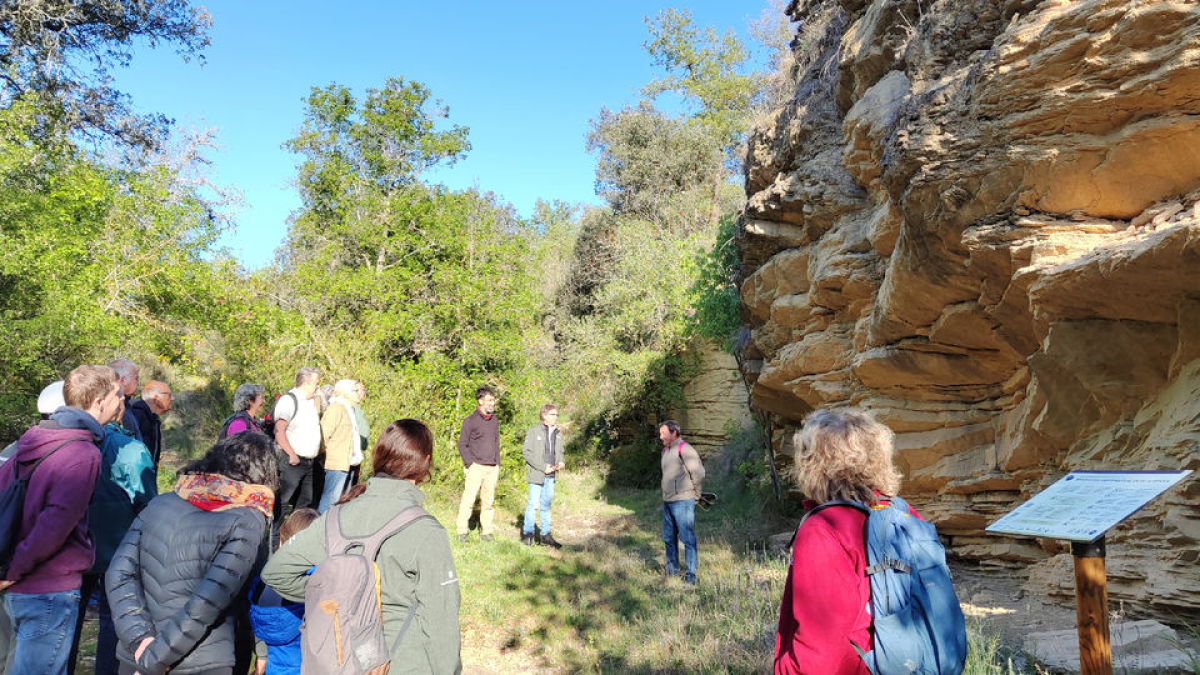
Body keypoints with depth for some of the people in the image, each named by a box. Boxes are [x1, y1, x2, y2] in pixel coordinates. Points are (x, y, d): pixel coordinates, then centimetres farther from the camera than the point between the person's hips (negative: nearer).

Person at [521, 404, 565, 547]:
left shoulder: (558, 433, 12)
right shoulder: (533, 431, -5)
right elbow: (526, 451, -9)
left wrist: (561, 462, -2)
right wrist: (543, 466, -15)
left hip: (551, 476, 5)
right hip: (536, 474, -5)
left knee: (546, 504, 11)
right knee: (533, 504, -2)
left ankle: (545, 535, 17)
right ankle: (527, 533, 11)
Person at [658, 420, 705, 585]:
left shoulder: (684, 449, -14)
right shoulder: (665, 450, 13)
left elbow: (699, 473, -16)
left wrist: (695, 495, -4)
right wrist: (666, 497, 18)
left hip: (682, 502, -9)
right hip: (667, 502, 9)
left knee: (687, 538, -4)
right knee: (669, 538, 16)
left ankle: (690, 575, 2)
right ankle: (672, 569, 28)